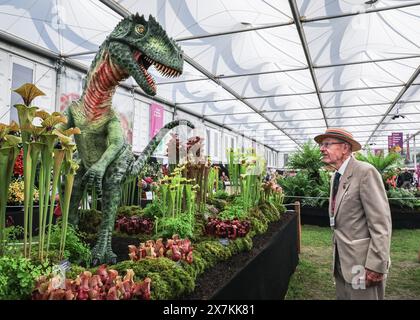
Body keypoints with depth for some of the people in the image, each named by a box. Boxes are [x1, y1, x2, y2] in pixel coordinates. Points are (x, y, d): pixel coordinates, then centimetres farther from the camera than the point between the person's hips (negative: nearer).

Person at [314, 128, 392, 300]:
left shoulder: (365, 172, -16)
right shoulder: (336, 176, 10)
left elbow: (381, 223, -20)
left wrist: (376, 267, -21)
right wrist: (337, 246, 18)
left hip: (361, 261, -8)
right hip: (341, 259, 8)